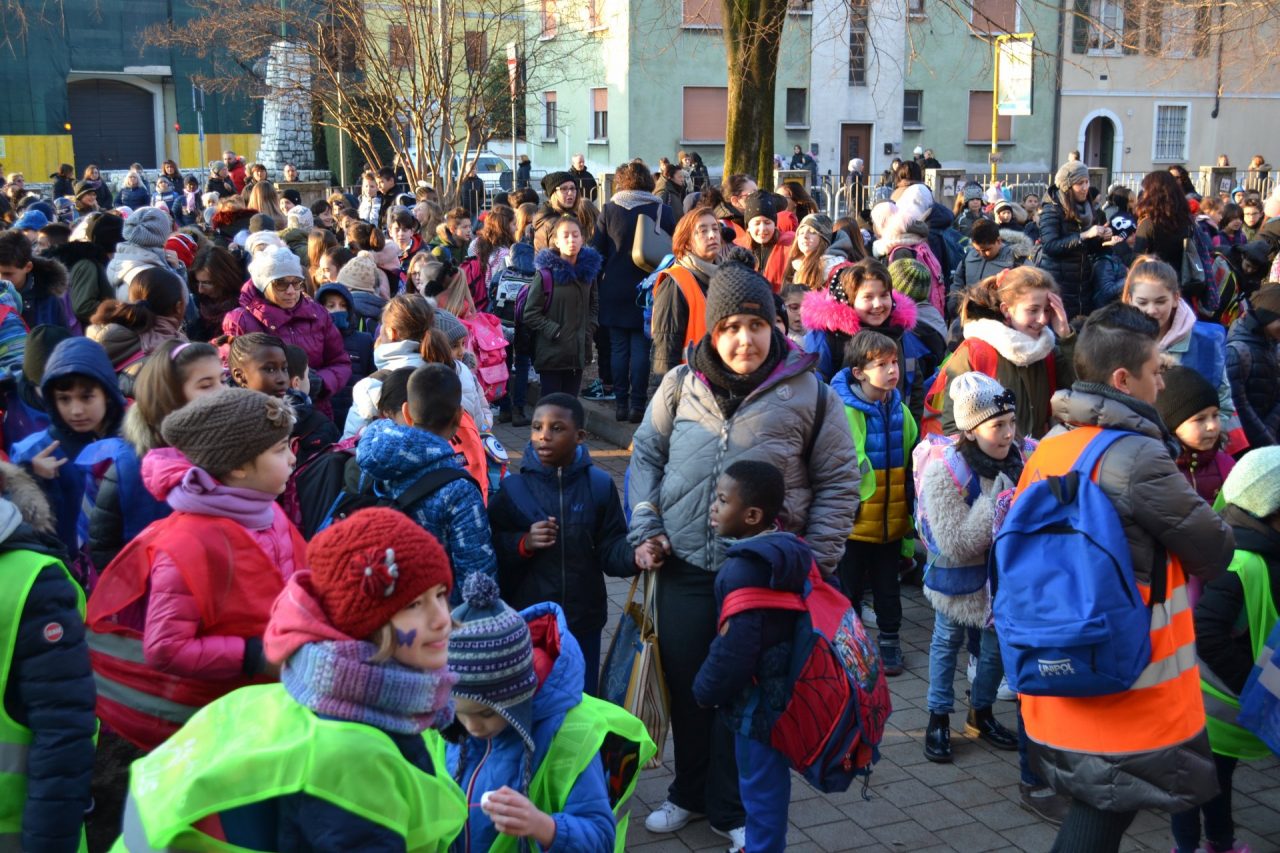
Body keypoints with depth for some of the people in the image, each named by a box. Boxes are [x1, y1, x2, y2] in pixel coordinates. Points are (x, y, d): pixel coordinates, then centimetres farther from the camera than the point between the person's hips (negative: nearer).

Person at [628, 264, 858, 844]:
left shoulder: (809, 393, -6)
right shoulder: (681, 385, 1)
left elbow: (838, 482, -1)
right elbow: (646, 454, 9)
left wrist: (816, 561, -6)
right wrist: (646, 530, -1)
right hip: (684, 565, 3)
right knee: (685, 684, 16)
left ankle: (731, 808, 31)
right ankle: (690, 792, 39)